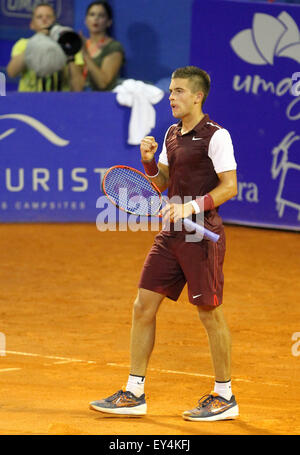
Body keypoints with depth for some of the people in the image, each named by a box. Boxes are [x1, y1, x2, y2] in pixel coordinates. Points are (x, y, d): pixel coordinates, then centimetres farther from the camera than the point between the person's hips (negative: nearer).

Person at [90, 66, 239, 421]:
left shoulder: (216, 136, -10)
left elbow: (229, 186, -12)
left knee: (210, 313, -1)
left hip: (202, 236, -8)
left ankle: (224, 396, 11)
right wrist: (149, 161, 1)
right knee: (143, 307, 4)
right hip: (171, 234, 8)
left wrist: (193, 206, -23)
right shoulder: (171, 135, 13)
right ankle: (134, 395, 8)